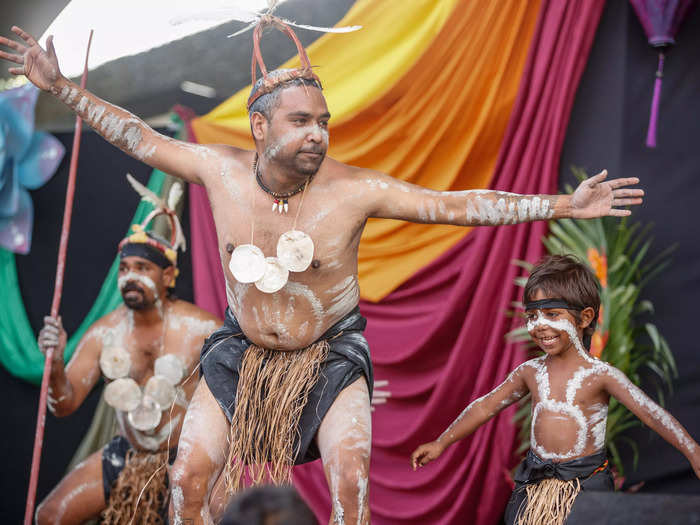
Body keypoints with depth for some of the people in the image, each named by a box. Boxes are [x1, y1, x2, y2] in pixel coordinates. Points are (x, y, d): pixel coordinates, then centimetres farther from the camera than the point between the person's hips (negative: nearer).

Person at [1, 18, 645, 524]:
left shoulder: (356, 190, -21)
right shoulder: (221, 170, -14)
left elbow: (460, 204, -18)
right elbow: (142, 139, 0)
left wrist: (563, 205, -21)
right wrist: (62, 86, 2)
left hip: (330, 353, -2)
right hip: (242, 351, 3)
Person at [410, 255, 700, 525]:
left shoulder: (599, 375, -7)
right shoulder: (530, 372, 6)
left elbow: (650, 412, -12)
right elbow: (486, 407, 16)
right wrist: (441, 443, 18)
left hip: (584, 485, -4)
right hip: (535, 487, 4)